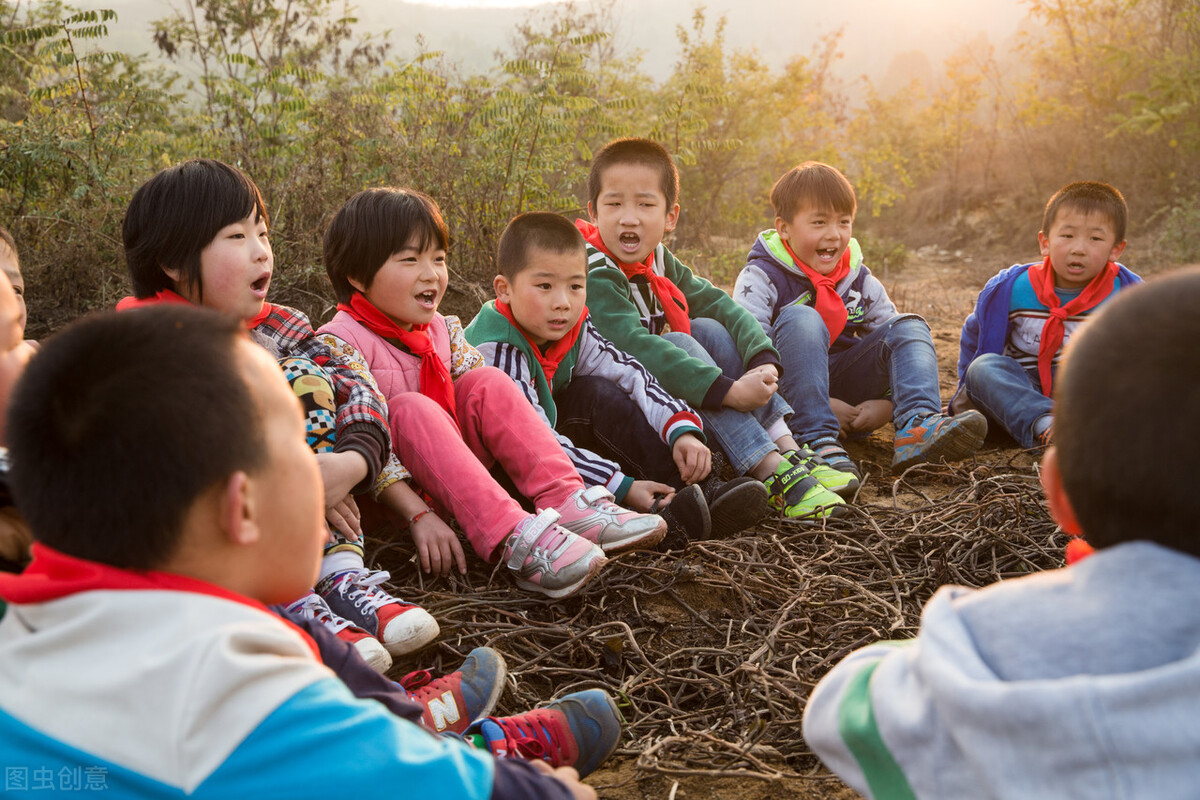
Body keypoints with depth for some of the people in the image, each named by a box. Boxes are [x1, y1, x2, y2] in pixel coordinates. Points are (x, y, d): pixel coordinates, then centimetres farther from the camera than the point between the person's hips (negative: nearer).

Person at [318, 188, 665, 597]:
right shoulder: (340, 343, -15)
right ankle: (513, 540, -44)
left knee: (488, 382, -13)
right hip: (386, 494, -6)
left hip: (446, 477, 6)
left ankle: (568, 505, -25)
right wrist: (418, 514, -32)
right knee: (410, 408, -32)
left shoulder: (442, 330, 7)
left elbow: (497, 409, 3)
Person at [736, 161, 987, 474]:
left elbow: (897, 341, 8)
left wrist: (886, 404, -12)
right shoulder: (762, 277, -9)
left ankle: (916, 429, -33)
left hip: (846, 399, 5)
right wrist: (823, 406, -23)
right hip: (787, 400, -5)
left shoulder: (859, 280, 8)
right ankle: (816, 440, -38)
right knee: (800, 319, -29)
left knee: (909, 327, -8)